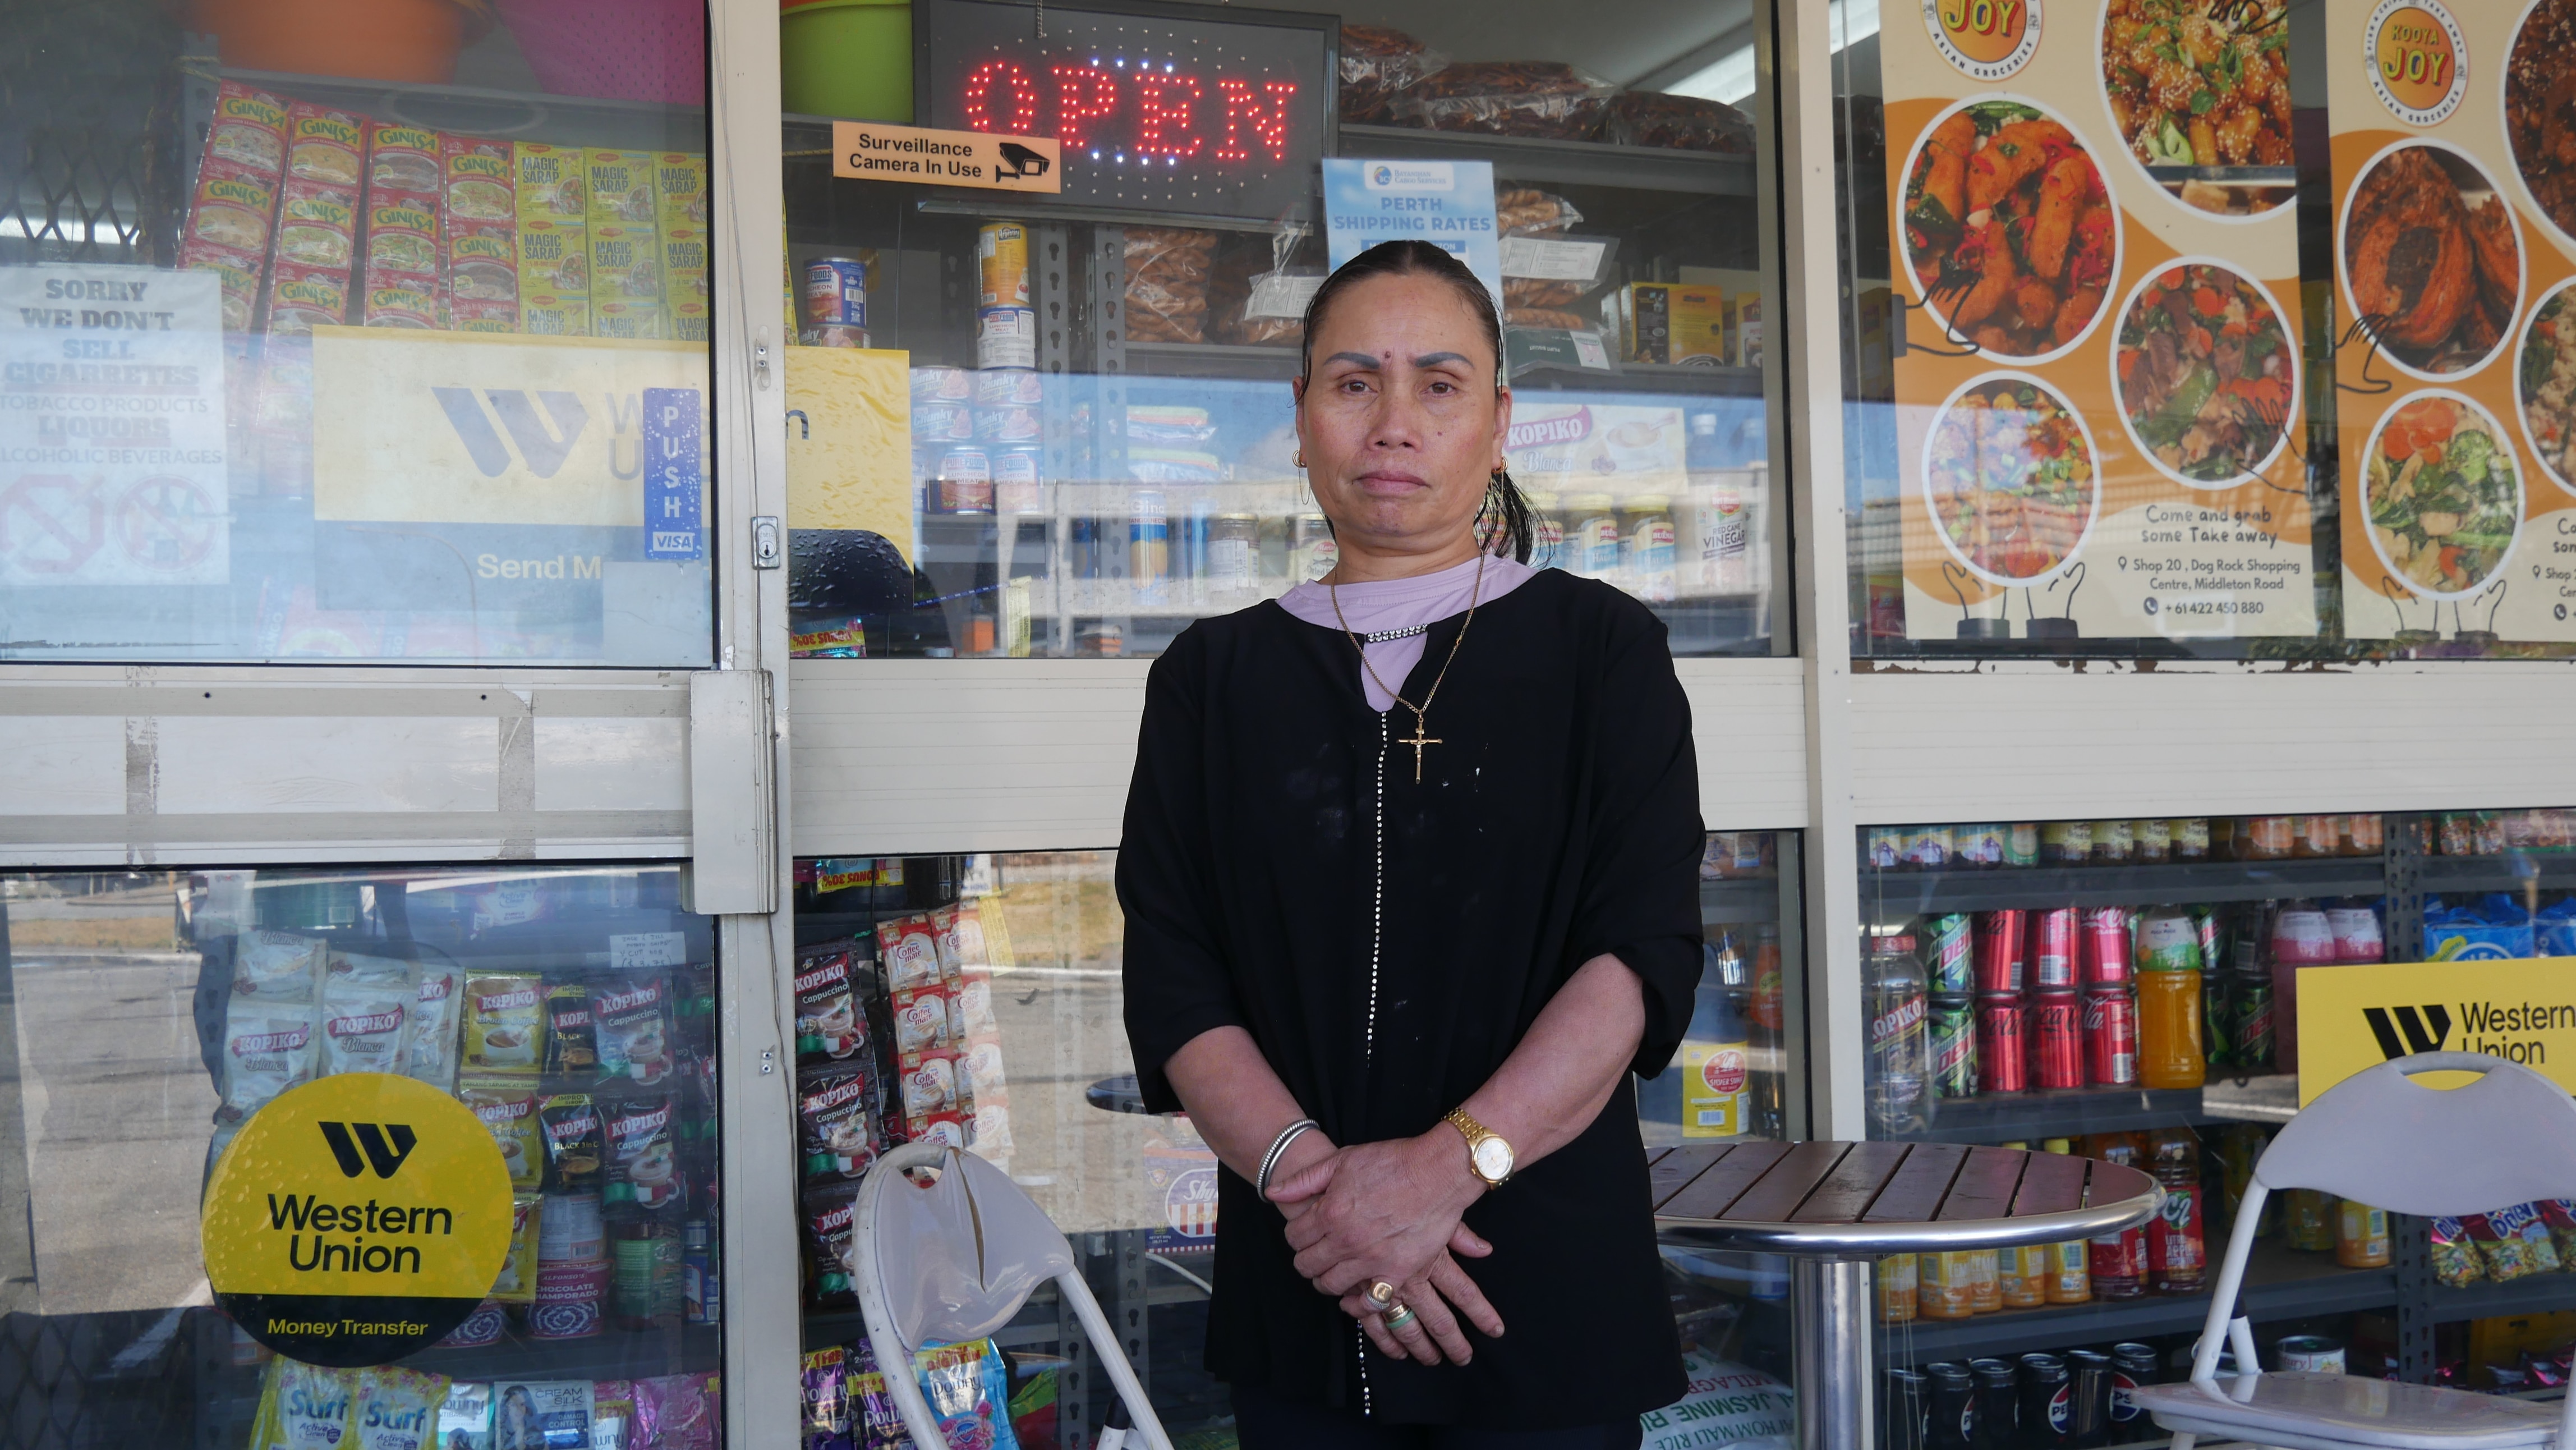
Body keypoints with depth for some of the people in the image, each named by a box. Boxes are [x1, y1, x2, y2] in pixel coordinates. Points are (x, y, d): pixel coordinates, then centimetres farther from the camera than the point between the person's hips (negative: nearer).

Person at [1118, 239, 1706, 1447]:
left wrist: (1452, 1164, -20)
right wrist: (1304, 1168, -17)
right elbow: (1172, 981, -1)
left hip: (1543, 1275, -1)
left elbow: (1645, 951, -9)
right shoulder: (1213, 678, 8)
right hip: (1300, 1285, 2)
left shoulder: (1599, 650, 2)